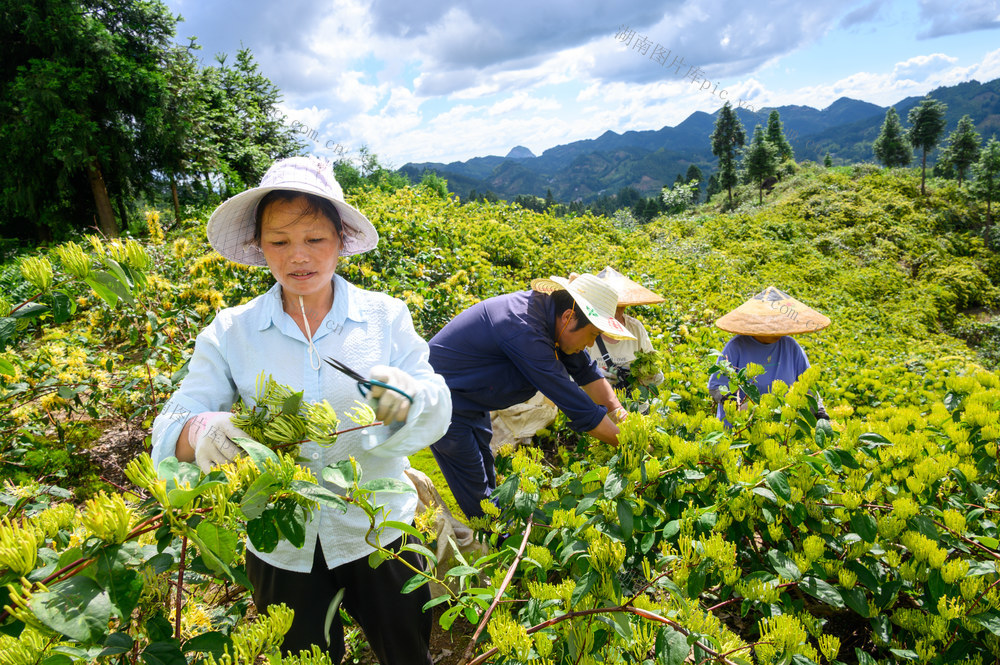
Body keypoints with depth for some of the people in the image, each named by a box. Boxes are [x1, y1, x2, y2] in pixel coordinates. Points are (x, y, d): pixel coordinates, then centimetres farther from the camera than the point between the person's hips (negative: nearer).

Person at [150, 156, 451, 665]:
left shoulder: (386, 316, -8)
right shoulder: (230, 332, -6)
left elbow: (437, 416, -9)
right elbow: (169, 431, -9)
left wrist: (408, 394, -33)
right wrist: (201, 431, -33)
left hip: (378, 538, 0)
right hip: (280, 550, 1)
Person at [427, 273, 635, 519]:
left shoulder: (547, 307, -9)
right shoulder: (524, 330, -37)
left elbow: (587, 372, 3)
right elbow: (577, 406, -32)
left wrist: (620, 415, -5)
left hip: (471, 401, 9)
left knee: (487, 478, 21)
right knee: (475, 492, 2)